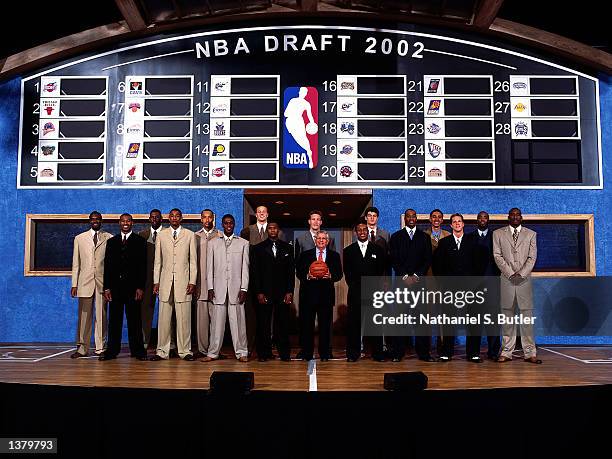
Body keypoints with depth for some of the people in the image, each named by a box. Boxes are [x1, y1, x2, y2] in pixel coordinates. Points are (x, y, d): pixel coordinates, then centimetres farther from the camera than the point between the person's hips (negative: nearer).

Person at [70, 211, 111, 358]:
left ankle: (101, 347, 9)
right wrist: (74, 284, 4)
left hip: (103, 281, -1)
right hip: (85, 281, 1)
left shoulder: (109, 238, 7)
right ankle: (82, 348, 9)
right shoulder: (79, 238, 12)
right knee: (84, 316, 1)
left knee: (101, 316, 2)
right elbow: (76, 263, 11)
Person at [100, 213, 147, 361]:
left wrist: (140, 287, -9)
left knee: (134, 320, 1)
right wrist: (106, 287, 1)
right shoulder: (111, 241, 13)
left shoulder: (140, 241, 4)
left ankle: (137, 350, 8)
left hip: (133, 286, -2)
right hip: (115, 286, 3)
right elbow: (107, 265, 9)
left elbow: (143, 266, -1)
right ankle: (112, 350, 11)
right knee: (114, 320, 5)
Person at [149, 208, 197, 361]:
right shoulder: (161, 235, 12)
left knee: (184, 318, -1)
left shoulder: (190, 235, 7)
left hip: (183, 281, -1)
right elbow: (157, 261, 12)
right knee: (164, 318, 2)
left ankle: (185, 351, 7)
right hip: (165, 281, 2)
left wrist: (192, 282, -2)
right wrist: (156, 281, 5)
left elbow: (193, 260, 4)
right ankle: (162, 351, 10)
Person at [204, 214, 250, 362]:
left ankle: (241, 352, 7)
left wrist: (244, 288, -3)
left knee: (238, 321, -1)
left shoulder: (243, 243, 8)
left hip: (236, 288, -1)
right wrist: (210, 288, 0)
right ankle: (213, 352, 10)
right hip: (218, 288, 1)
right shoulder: (213, 243, 12)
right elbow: (209, 267, 9)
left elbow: (245, 268, 4)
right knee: (217, 321, 1)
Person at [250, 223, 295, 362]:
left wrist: (290, 291, -1)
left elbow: (291, 271, 8)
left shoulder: (287, 248, 11)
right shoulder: (258, 248, 8)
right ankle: (264, 353, 12)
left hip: (283, 292, 1)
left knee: (283, 323, 2)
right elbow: (255, 272, 3)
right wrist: (258, 292, -5)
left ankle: (284, 353, 10)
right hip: (264, 292, -1)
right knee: (263, 324, 2)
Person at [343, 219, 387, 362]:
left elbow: (382, 270, 8)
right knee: (354, 323, 1)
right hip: (355, 293, 0)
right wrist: (354, 286, 1)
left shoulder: (378, 249, 10)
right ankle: (353, 353, 9)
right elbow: (347, 273, 9)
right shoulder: (349, 251, 10)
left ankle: (378, 352, 11)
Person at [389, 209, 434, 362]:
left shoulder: (425, 237, 13)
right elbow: (394, 260, 3)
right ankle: (398, 353, 3)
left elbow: (428, 260, 6)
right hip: (401, 282, -1)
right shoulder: (396, 237, 10)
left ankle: (423, 352, 4)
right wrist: (405, 277, -8)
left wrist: (416, 276, -7)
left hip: (419, 281, 1)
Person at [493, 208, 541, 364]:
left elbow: (532, 257, 4)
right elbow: (497, 256, 2)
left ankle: (530, 353, 4)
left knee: (527, 316, -1)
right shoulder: (498, 234, 11)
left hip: (524, 279, 0)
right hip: (506, 279, 0)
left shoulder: (531, 234, 12)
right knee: (507, 317, 1)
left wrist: (521, 273, -9)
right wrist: (510, 273, -8)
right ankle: (506, 352, 5)